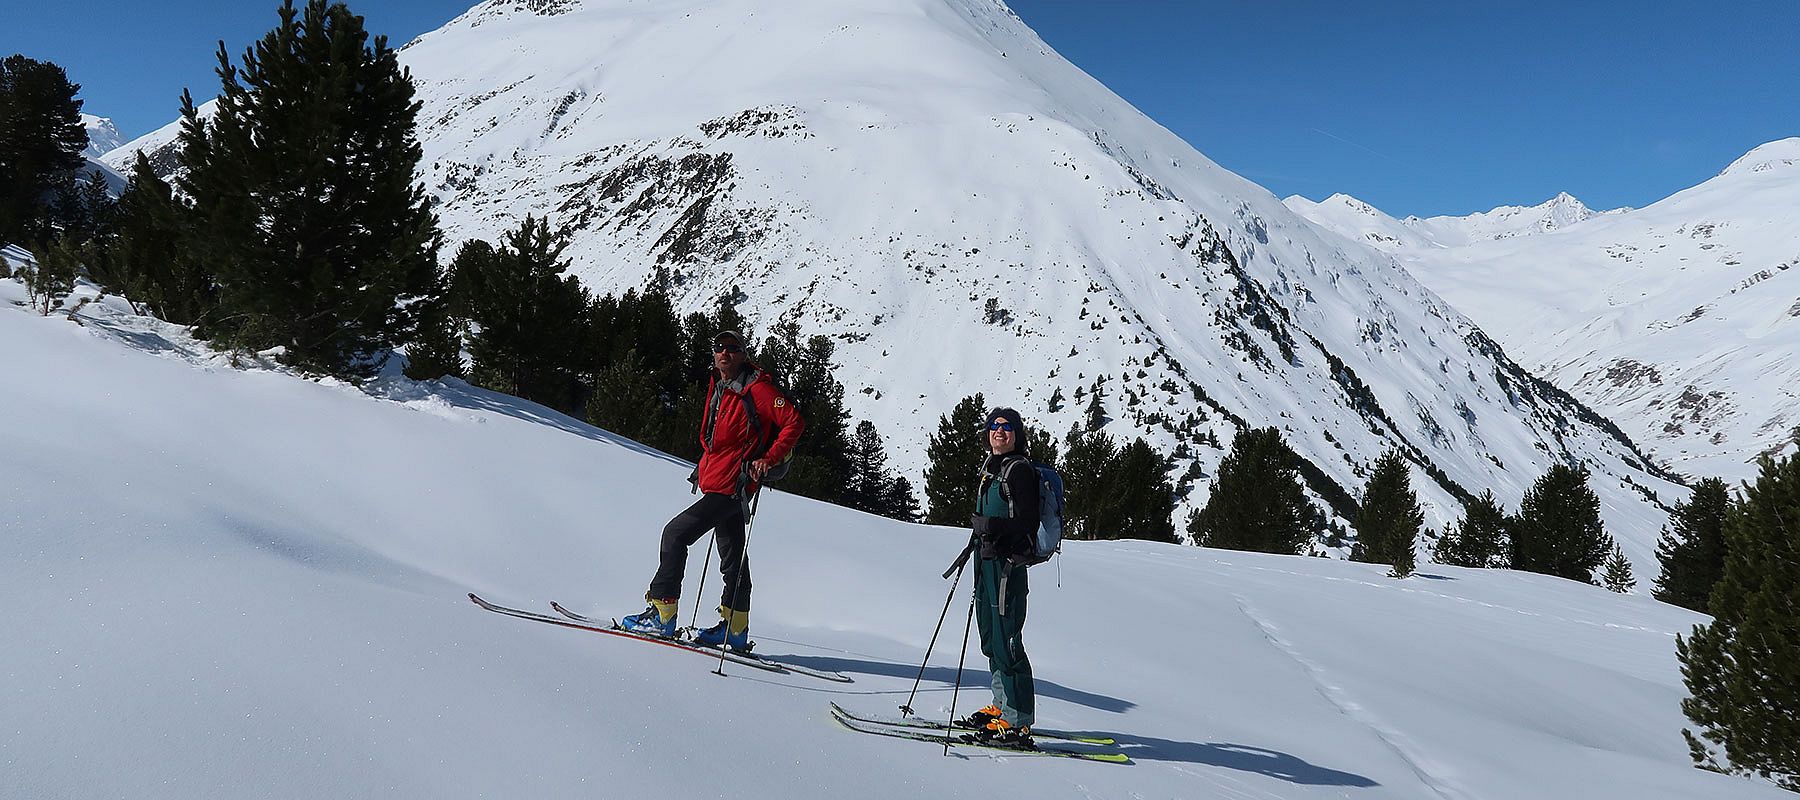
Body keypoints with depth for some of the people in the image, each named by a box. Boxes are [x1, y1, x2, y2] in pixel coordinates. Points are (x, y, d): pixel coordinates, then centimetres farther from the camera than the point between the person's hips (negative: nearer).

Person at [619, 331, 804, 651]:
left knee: (676, 532, -11)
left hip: (732, 485, -9)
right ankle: (735, 630, 23)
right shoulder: (718, 387, 14)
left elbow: (794, 421, -16)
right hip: (717, 483, 9)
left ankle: (662, 615, -7)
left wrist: (769, 459, -20)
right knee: (732, 556, 14)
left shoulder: (756, 388, -12)